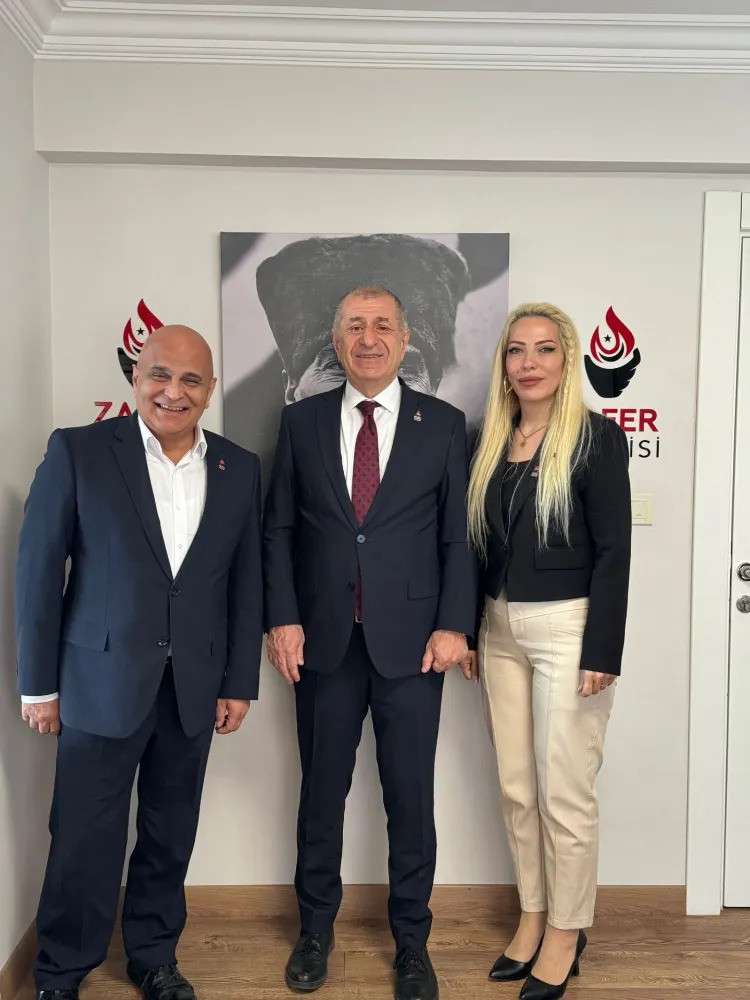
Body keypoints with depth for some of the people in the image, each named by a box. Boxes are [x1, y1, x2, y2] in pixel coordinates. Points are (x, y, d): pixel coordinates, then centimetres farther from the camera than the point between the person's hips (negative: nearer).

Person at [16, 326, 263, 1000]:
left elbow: (246, 583, 6)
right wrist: (39, 684, -3)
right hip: (103, 682, -2)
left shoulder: (240, 469, 3)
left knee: (170, 838, 16)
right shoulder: (78, 452, -6)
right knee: (84, 841, 9)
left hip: (194, 689, 3)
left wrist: (240, 683, 5)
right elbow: (39, 571, -4)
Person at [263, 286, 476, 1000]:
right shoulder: (302, 421, 5)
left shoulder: (443, 424, 2)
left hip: (411, 640, -1)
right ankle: (315, 928, 36)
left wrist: (454, 624, -6)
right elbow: (278, 529, 6)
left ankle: (411, 940, 30)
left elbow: (458, 534, 2)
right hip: (324, 639, 1)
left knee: (410, 797, 9)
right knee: (321, 789, 14)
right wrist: (282, 618, -3)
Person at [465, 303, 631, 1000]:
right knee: (516, 788, 14)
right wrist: (468, 632, 11)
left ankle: (566, 930, 25)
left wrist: (602, 652, -14)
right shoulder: (493, 441, 9)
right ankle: (533, 916, 32)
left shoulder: (596, 437, -7)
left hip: (567, 628, -5)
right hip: (500, 629, 6)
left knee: (564, 792, 4)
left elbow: (613, 550, -10)